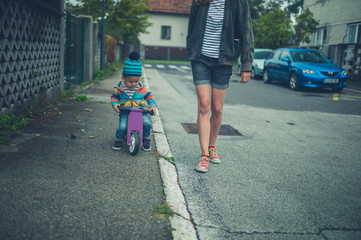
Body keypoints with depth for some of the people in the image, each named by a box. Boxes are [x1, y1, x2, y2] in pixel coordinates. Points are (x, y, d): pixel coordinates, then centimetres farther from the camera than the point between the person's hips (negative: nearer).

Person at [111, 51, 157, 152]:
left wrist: (152, 106, -4)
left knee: (147, 123, -21)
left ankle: (146, 139, 6)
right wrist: (115, 104, -13)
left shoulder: (142, 88, 1)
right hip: (125, 112, -1)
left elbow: (149, 96, 11)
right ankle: (118, 140, 10)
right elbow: (114, 97, 8)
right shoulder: (119, 88, -1)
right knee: (122, 127, -23)